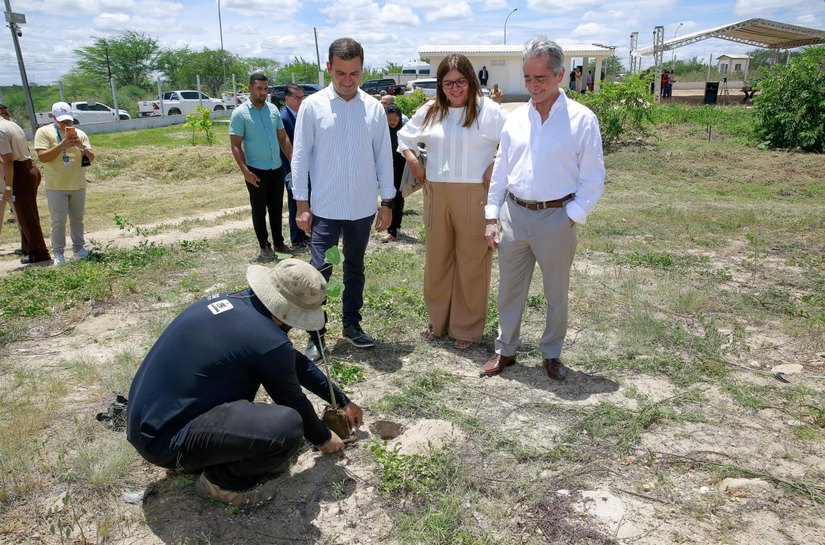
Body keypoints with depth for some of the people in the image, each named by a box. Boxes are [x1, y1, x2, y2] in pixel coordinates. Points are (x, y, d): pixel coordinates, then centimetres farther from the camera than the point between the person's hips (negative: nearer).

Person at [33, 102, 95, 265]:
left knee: (77, 219, 11)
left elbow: (91, 158, 2)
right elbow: (42, 157, -13)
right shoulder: (44, 132, -3)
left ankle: (79, 248, 21)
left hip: (78, 185, 3)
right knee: (58, 220, -3)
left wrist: (81, 146, -17)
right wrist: (62, 145, -21)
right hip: (56, 186, -3)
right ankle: (58, 253, 5)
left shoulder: (80, 133, 7)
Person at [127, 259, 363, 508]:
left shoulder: (234, 301, 4)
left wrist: (343, 401, 24)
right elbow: (294, 403, -3)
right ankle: (221, 479, 4)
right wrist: (323, 439, 17)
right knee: (288, 425, -23)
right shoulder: (268, 342, -22)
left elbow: (296, 362, 15)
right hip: (164, 438, -10)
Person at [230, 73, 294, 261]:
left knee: (276, 208, 13)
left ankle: (278, 243, 25)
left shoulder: (273, 109, 6)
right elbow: (235, 146, -10)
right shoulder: (240, 113, -8)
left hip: (277, 169, 5)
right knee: (259, 210, 6)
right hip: (256, 171, -4)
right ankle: (264, 247, 16)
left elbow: (283, 138, 11)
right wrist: (245, 171, -19)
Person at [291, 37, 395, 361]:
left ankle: (351, 324, 32)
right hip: (324, 208, -2)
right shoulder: (313, 106, -5)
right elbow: (300, 157, -3)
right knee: (320, 272, -1)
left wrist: (387, 203, 4)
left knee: (355, 269, 16)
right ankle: (315, 335, 13)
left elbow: (384, 157, 5)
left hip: (363, 208, 3)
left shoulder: (374, 108, 1)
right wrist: (301, 205, -5)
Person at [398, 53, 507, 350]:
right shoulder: (429, 111, 8)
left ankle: (467, 328, 18)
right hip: (436, 195, 4)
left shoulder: (489, 110, -5)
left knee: (471, 262, 3)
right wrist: (414, 164, 9)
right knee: (436, 259, 12)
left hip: (474, 196, -4)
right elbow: (404, 137, 21)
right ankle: (437, 320, 28)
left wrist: (495, 168, -13)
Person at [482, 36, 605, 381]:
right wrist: (492, 217, 5)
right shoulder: (516, 119, 6)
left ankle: (551, 354, 30)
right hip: (514, 213, 4)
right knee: (509, 289, 12)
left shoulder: (581, 120, -6)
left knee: (556, 293, 11)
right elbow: (500, 171, 10)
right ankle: (505, 350, 30)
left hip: (556, 217, -3)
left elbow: (593, 178, -5)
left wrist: (571, 218, -12)